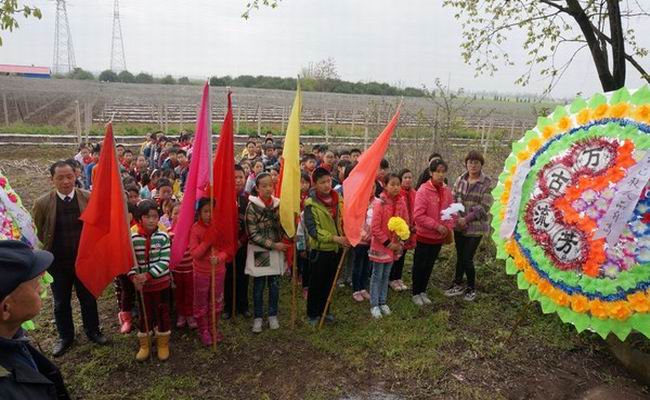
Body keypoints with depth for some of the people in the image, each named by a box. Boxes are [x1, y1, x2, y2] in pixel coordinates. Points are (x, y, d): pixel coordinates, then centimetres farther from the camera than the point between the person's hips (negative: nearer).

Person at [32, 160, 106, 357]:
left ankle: (92, 331, 37)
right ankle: (65, 336, 37)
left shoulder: (89, 198, -10)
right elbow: (36, 232, 3)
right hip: (57, 262, 0)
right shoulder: (42, 203, -10)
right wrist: (49, 250, 3)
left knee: (88, 298, 16)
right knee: (61, 302, 16)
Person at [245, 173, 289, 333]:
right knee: (259, 286, 7)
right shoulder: (252, 207, -11)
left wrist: (283, 243, -6)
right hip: (259, 252, -3)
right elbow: (253, 234, -13)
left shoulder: (278, 204, 1)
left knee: (274, 285, 10)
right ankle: (258, 317, 22)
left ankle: (273, 315, 26)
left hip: (276, 250, 3)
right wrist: (273, 245, -17)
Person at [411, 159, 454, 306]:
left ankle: (423, 291, 32)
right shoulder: (423, 190, -17)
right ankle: (416, 293, 24)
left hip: (439, 237, 5)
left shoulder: (446, 191, 0)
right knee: (419, 266, 8)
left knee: (429, 266, 17)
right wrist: (437, 225, -20)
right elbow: (418, 215, -21)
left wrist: (448, 227, -9)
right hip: (424, 236, -5)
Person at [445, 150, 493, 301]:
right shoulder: (460, 180, 3)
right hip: (459, 225, 4)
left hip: (475, 227, -4)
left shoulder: (487, 183, -10)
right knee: (460, 256, 14)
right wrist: (456, 218, -10)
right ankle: (458, 284, 32)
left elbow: (484, 207, -15)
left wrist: (467, 219, -19)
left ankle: (471, 288, 22)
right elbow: (453, 200, 4)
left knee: (467, 258, -1)